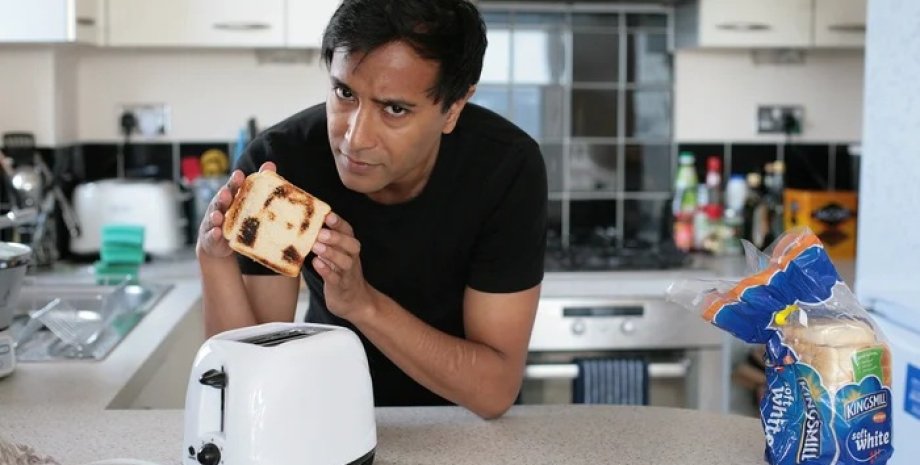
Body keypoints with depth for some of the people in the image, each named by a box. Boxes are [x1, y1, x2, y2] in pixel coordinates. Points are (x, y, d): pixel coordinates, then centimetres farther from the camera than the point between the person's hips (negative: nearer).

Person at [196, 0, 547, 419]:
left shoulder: (507, 166, -24)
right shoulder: (276, 162, -22)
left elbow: (495, 390, -23)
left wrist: (363, 304, -36)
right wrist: (216, 258, -34)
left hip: (458, 423, 0)